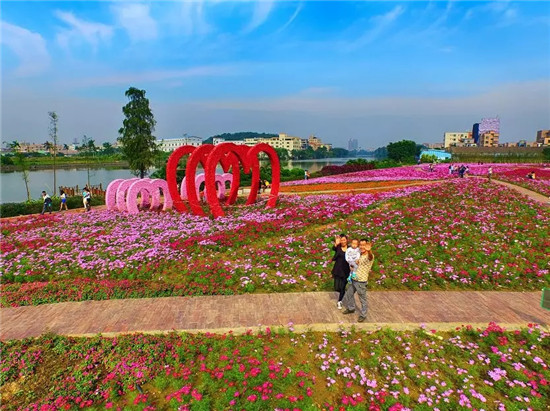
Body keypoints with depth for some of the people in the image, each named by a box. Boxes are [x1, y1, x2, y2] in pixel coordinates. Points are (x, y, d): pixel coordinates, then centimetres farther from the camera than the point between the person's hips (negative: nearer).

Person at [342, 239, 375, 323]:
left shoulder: (369, 256, -17)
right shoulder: (359, 255, 9)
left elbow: (370, 257, -45)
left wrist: (369, 250, -67)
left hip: (361, 281, -8)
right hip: (353, 279, 8)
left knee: (363, 299, 6)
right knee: (348, 294, 21)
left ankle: (363, 315, 23)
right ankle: (351, 308, 43)